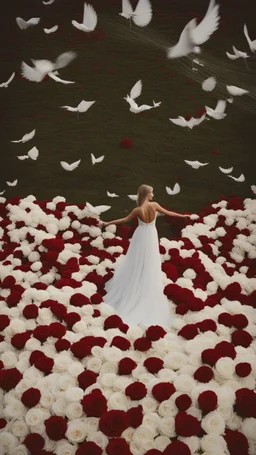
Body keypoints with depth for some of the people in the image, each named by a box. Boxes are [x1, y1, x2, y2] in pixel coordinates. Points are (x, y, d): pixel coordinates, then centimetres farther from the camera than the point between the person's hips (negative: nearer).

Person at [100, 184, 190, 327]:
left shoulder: (138, 210, -16)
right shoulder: (154, 205, -15)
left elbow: (125, 219, -6)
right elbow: (168, 212, -3)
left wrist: (108, 223, 4)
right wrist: (182, 216, 13)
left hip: (141, 236, 0)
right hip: (151, 236, 0)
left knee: (136, 263, 13)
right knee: (150, 265, 11)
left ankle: (131, 289, 23)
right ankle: (148, 291, 19)